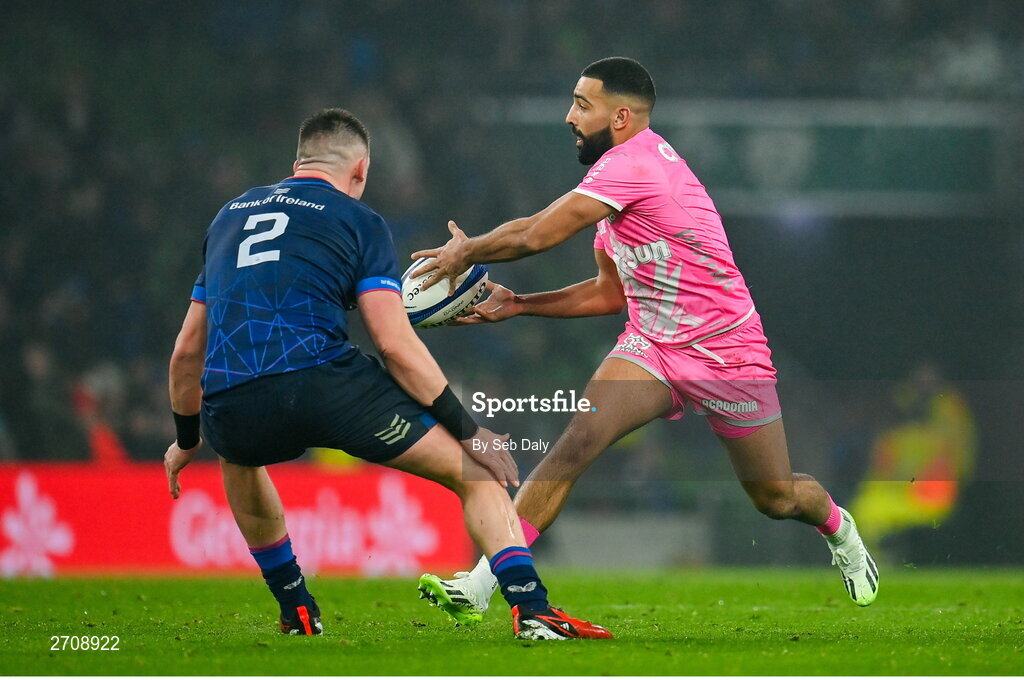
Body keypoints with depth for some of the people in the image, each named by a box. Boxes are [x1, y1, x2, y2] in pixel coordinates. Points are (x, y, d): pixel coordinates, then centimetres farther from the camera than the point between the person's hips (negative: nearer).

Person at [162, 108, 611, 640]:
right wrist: (468, 430, 5)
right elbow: (395, 344, 1)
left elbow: (187, 349, 32)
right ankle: (531, 610, -8)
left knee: (238, 458, 42)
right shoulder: (358, 220, 13)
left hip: (232, 407, 4)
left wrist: (186, 439, 46)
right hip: (323, 383, -4)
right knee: (477, 471, 9)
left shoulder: (231, 215, 28)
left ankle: (297, 612, 40)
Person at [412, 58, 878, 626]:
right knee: (577, 441, -18)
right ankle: (479, 588, -25)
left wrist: (467, 251, -5)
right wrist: (517, 305, 10)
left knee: (776, 500, 8)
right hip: (651, 345, 7)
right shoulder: (619, 174, 8)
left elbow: (535, 235, -22)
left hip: (727, 357, -7)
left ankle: (839, 530, 45)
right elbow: (611, 292, 16)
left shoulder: (635, 163, -22)